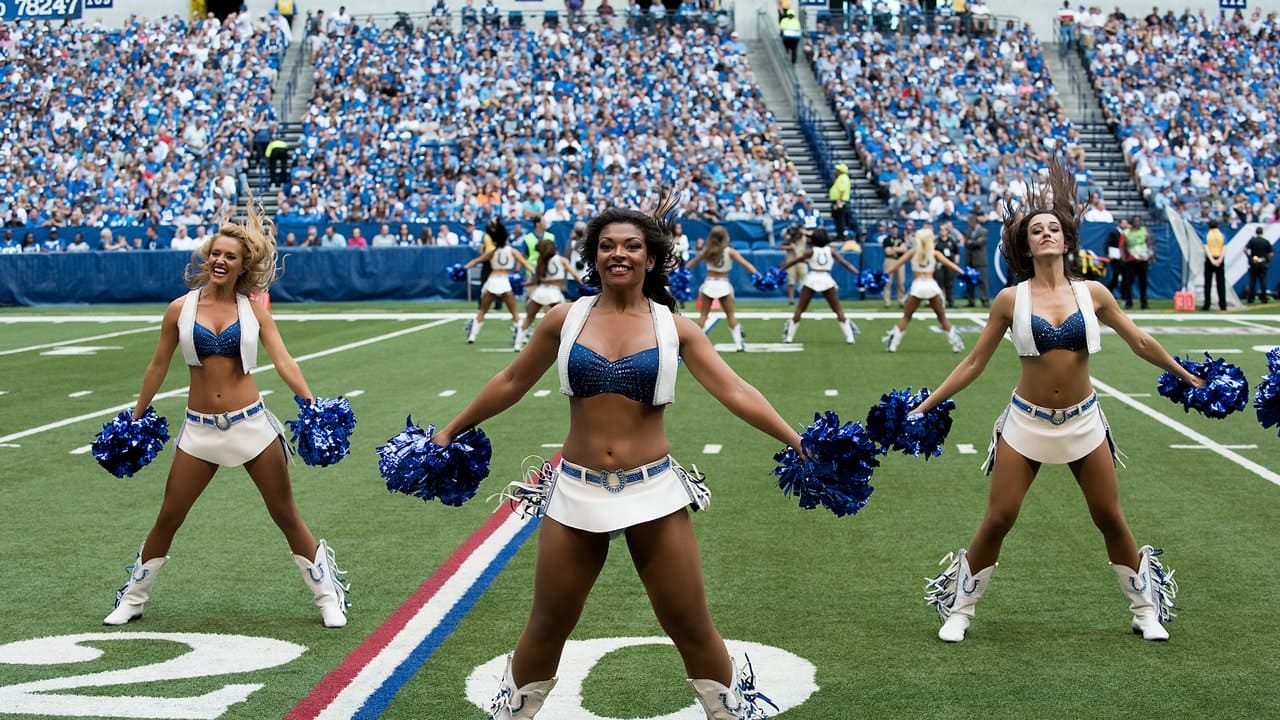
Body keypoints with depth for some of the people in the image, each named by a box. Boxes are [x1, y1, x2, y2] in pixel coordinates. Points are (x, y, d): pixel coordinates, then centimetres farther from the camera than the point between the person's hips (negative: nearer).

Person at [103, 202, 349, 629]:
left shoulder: (253, 309, 1)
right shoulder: (180, 310, 2)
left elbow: (282, 360, -6)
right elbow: (159, 366, 11)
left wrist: (311, 402, -21)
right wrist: (135, 418, 15)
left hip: (251, 424, -1)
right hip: (199, 430, 1)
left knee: (285, 515, 4)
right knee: (168, 518, 6)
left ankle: (329, 597, 13)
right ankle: (132, 599, 23)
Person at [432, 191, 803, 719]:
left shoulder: (674, 328, -2)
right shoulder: (565, 319, 1)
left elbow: (735, 392, -7)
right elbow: (511, 383, 12)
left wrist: (799, 443, -16)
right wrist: (450, 431, 16)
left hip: (654, 492, -1)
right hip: (576, 493, 1)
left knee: (692, 628, 5)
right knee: (546, 627, 12)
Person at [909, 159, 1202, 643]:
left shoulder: (1092, 293, -1)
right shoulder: (1010, 301, -4)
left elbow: (1140, 342, 11)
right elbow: (974, 362, 2)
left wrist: (1186, 376, 17)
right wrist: (926, 405, 0)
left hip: (1083, 422, 1)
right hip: (1026, 423, -1)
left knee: (1111, 519, 8)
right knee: (997, 521, -2)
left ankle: (1145, 609, 26)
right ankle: (958, 611, 15)